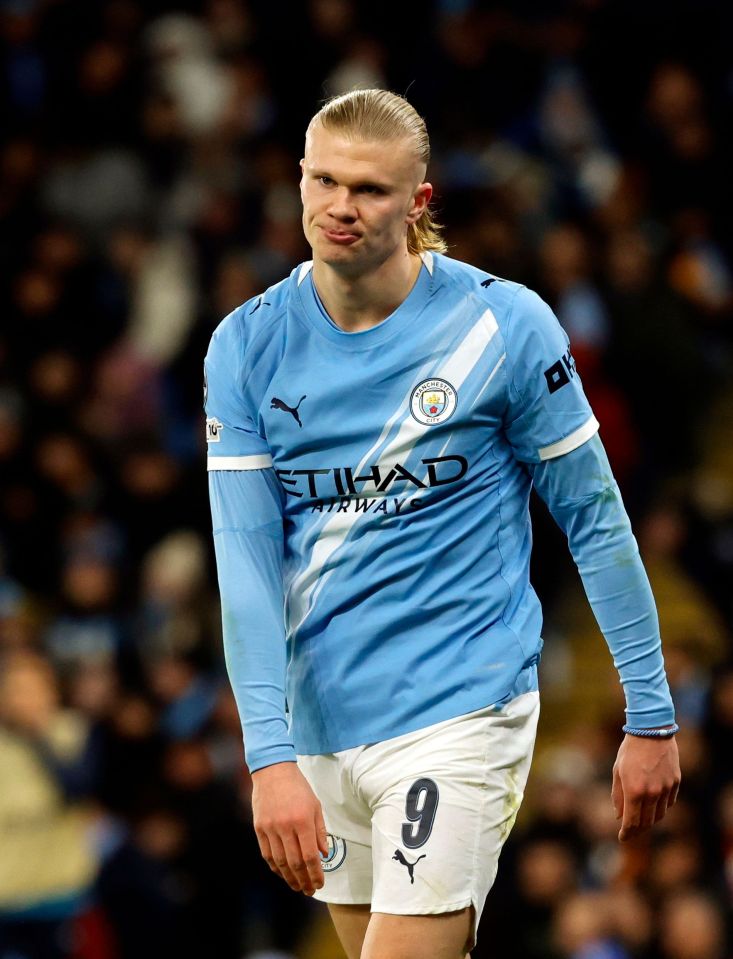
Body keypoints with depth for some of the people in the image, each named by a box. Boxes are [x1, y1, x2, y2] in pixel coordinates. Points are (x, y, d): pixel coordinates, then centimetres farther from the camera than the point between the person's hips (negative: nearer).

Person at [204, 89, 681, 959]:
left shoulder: (504, 326, -7)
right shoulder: (246, 346, 1)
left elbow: (595, 520, 0)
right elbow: (246, 558, -4)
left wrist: (651, 716, 0)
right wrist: (271, 756, -14)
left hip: (459, 714, -4)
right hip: (322, 724, 4)